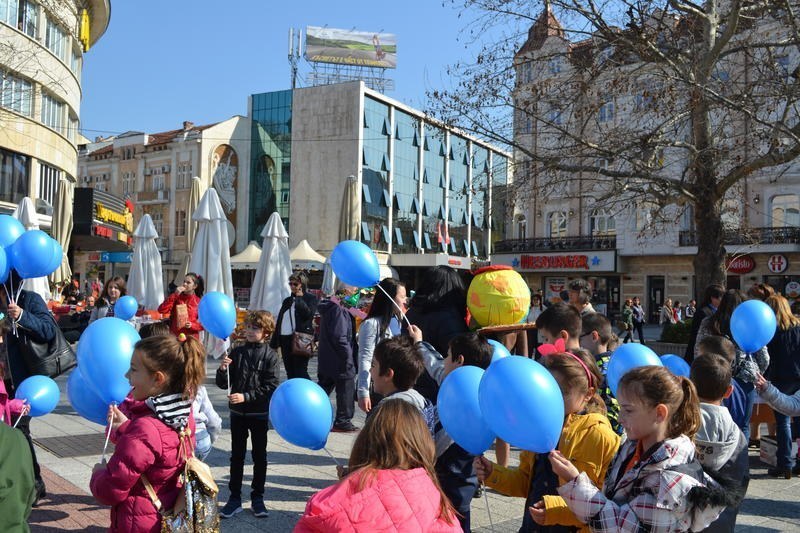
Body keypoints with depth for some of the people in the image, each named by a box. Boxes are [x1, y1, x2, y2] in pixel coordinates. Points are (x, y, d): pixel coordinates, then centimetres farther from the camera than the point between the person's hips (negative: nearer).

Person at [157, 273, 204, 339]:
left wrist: (192, 325, -17)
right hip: (174, 337, 1)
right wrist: (175, 295, -10)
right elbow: (161, 310, -8)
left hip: (191, 339, -1)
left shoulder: (199, 302, 0)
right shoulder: (176, 297, 5)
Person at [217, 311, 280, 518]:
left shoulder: (270, 356, -8)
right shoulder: (237, 353, 1)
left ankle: (258, 498, 22)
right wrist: (223, 370, -16)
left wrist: (246, 396, -21)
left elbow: (270, 387, -13)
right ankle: (235, 498, 20)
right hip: (238, 412, 3)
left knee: (259, 456, 10)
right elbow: (223, 384, 3)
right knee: (237, 456, 10)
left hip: (259, 413, -3)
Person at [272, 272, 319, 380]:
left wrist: (299, 298, -9)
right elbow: (279, 321, 19)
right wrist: (274, 343, 15)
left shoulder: (311, 298, 0)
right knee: (290, 374, 10)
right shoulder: (287, 300, 19)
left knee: (300, 372, -10)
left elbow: (308, 314, -18)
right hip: (285, 339, 7)